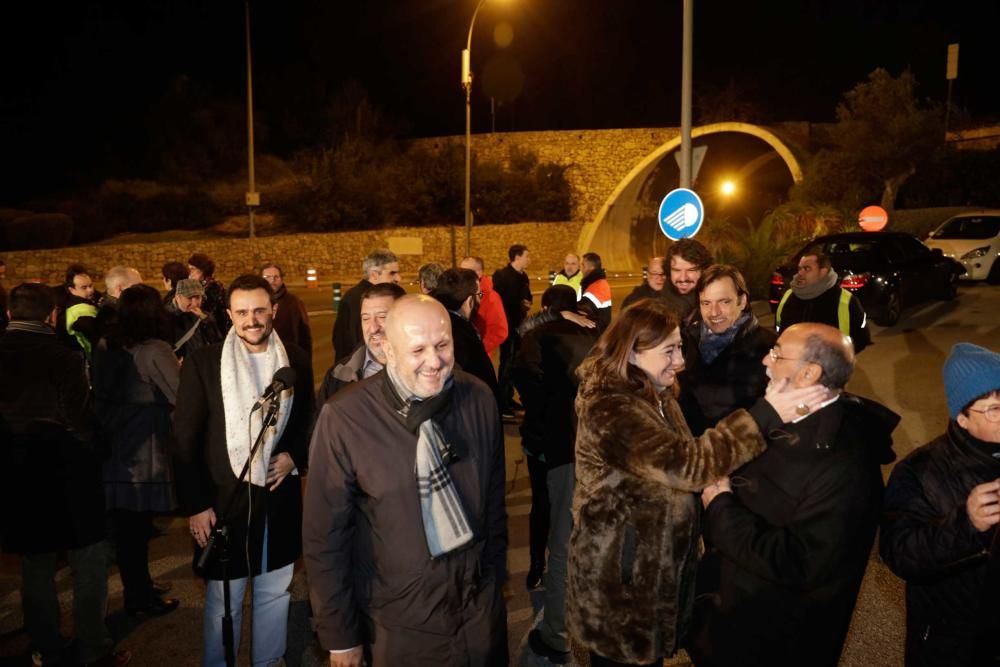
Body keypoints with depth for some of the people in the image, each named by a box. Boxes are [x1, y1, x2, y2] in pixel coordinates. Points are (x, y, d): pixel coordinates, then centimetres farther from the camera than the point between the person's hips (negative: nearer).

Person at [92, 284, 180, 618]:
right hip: (144, 452, -6)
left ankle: (137, 588, 32)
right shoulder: (155, 350, -16)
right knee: (137, 527, 6)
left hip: (112, 447, 6)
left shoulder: (104, 348, 4)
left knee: (125, 525, 15)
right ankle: (141, 598, 20)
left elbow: (100, 393, 16)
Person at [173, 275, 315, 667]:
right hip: (224, 500, -2)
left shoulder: (295, 361, 0)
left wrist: (295, 456, -6)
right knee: (222, 601, 11)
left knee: (274, 593, 17)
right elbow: (185, 441, -6)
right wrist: (194, 505, -8)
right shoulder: (202, 363, -8)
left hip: (279, 498, 3)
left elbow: (309, 422, 13)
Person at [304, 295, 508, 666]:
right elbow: (325, 536, -12)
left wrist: (496, 575, 12)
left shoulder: (479, 400, -9)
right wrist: (340, 635, -5)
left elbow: (494, 498, 4)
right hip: (399, 621, -3)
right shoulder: (344, 419, -20)